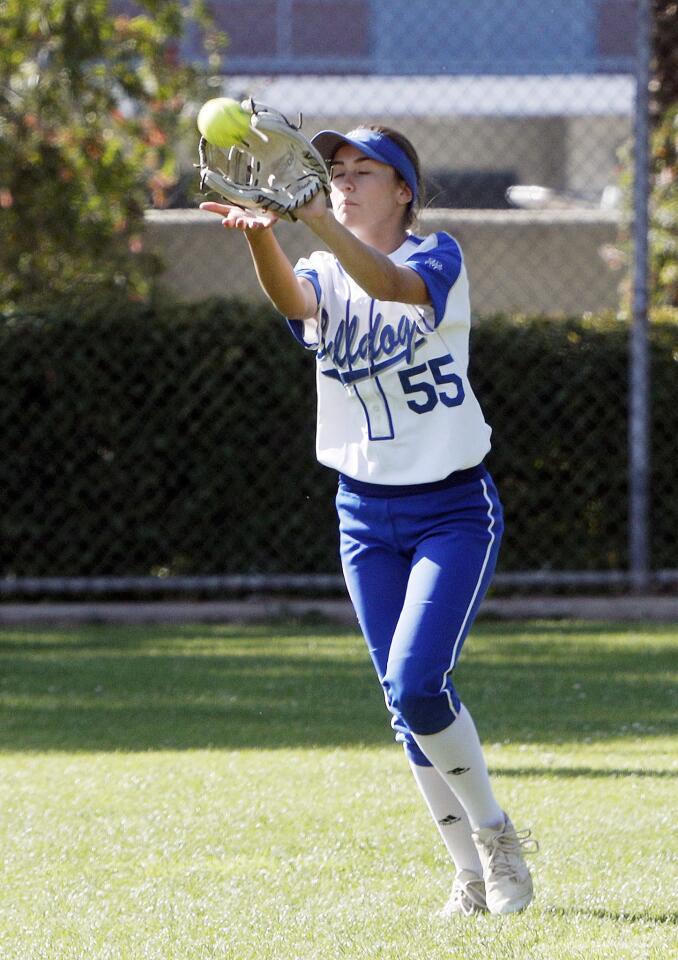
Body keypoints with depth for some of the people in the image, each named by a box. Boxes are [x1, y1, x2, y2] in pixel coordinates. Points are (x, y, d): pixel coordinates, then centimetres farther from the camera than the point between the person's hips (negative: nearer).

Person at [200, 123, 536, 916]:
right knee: (406, 703, 6)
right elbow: (292, 299, -23)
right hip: (365, 515, 5)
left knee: (416, 685, -19)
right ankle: (472, 872, 18)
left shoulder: (438, 258, -10)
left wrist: (315, 219, -51)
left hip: (454, 508, -5)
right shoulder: (326, 276, 2)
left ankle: (496, 833, 3)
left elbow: (391, 284, -34)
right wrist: (260, 234, -46)